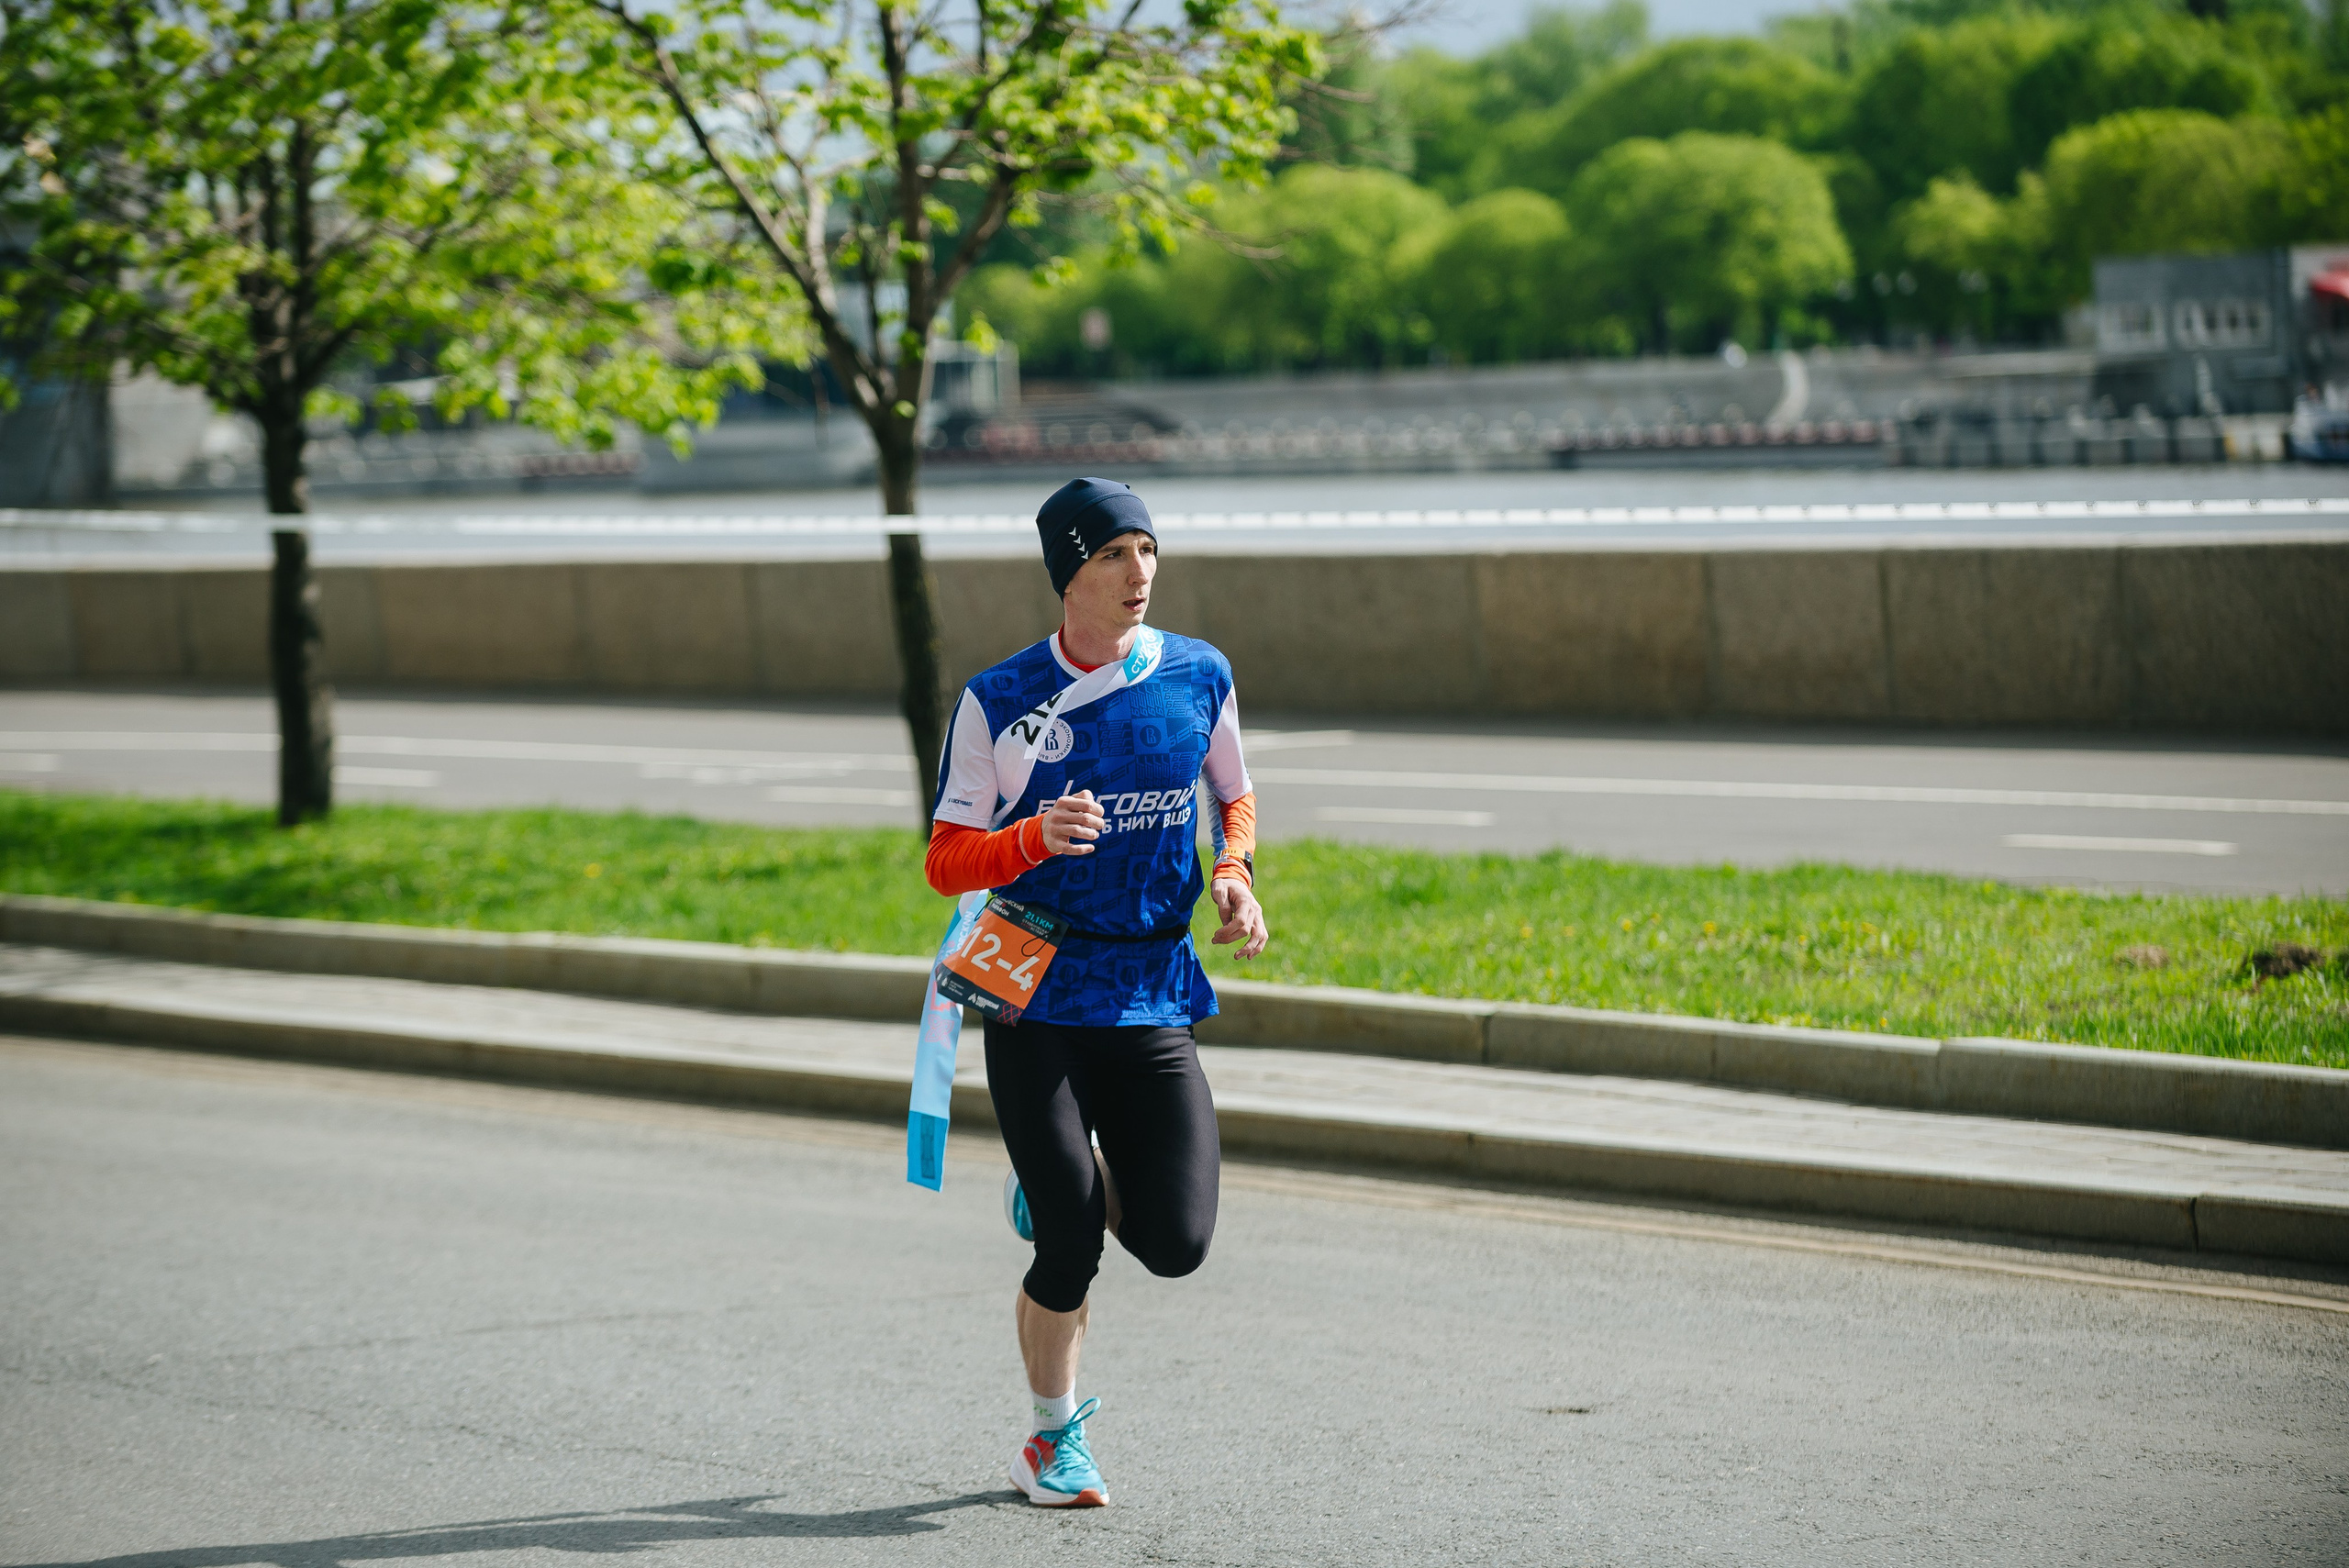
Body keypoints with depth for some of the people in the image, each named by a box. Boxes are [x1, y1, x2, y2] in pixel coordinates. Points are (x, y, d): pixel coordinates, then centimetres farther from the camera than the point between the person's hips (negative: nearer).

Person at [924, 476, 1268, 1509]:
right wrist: (1038, 838, -24)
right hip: (1035, 997, -3)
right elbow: (946, 864, -5)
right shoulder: (997, 702, -5)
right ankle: (1052, 1437, 20)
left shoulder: (1199, 676, 3)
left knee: (1175, 1243, -7)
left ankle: (1058, 1195, 28)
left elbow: (1235, 801, 19)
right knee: (1070, 1249, -5)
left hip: (1152, 995, 3)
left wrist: (1233, 875, -2)